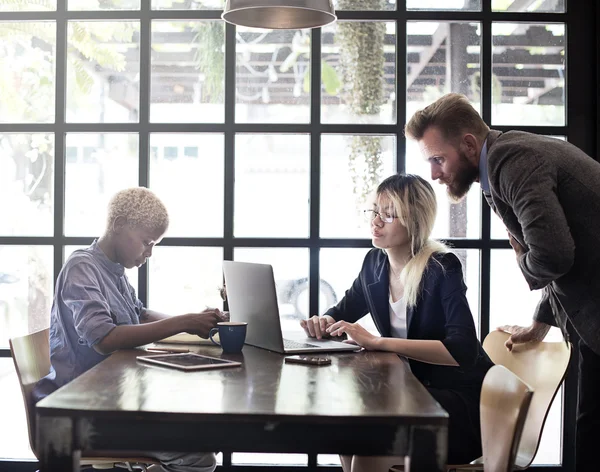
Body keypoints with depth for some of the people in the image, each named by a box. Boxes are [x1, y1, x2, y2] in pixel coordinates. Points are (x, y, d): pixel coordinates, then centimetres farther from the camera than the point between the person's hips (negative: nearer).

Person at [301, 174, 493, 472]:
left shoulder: (442, 269, -19)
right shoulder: (375, 262, 1)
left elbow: (462, 351, -30)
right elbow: (343, 312, 16)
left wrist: (377, 342, -35)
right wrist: (324, 323, -10)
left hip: (463, 401, -6)